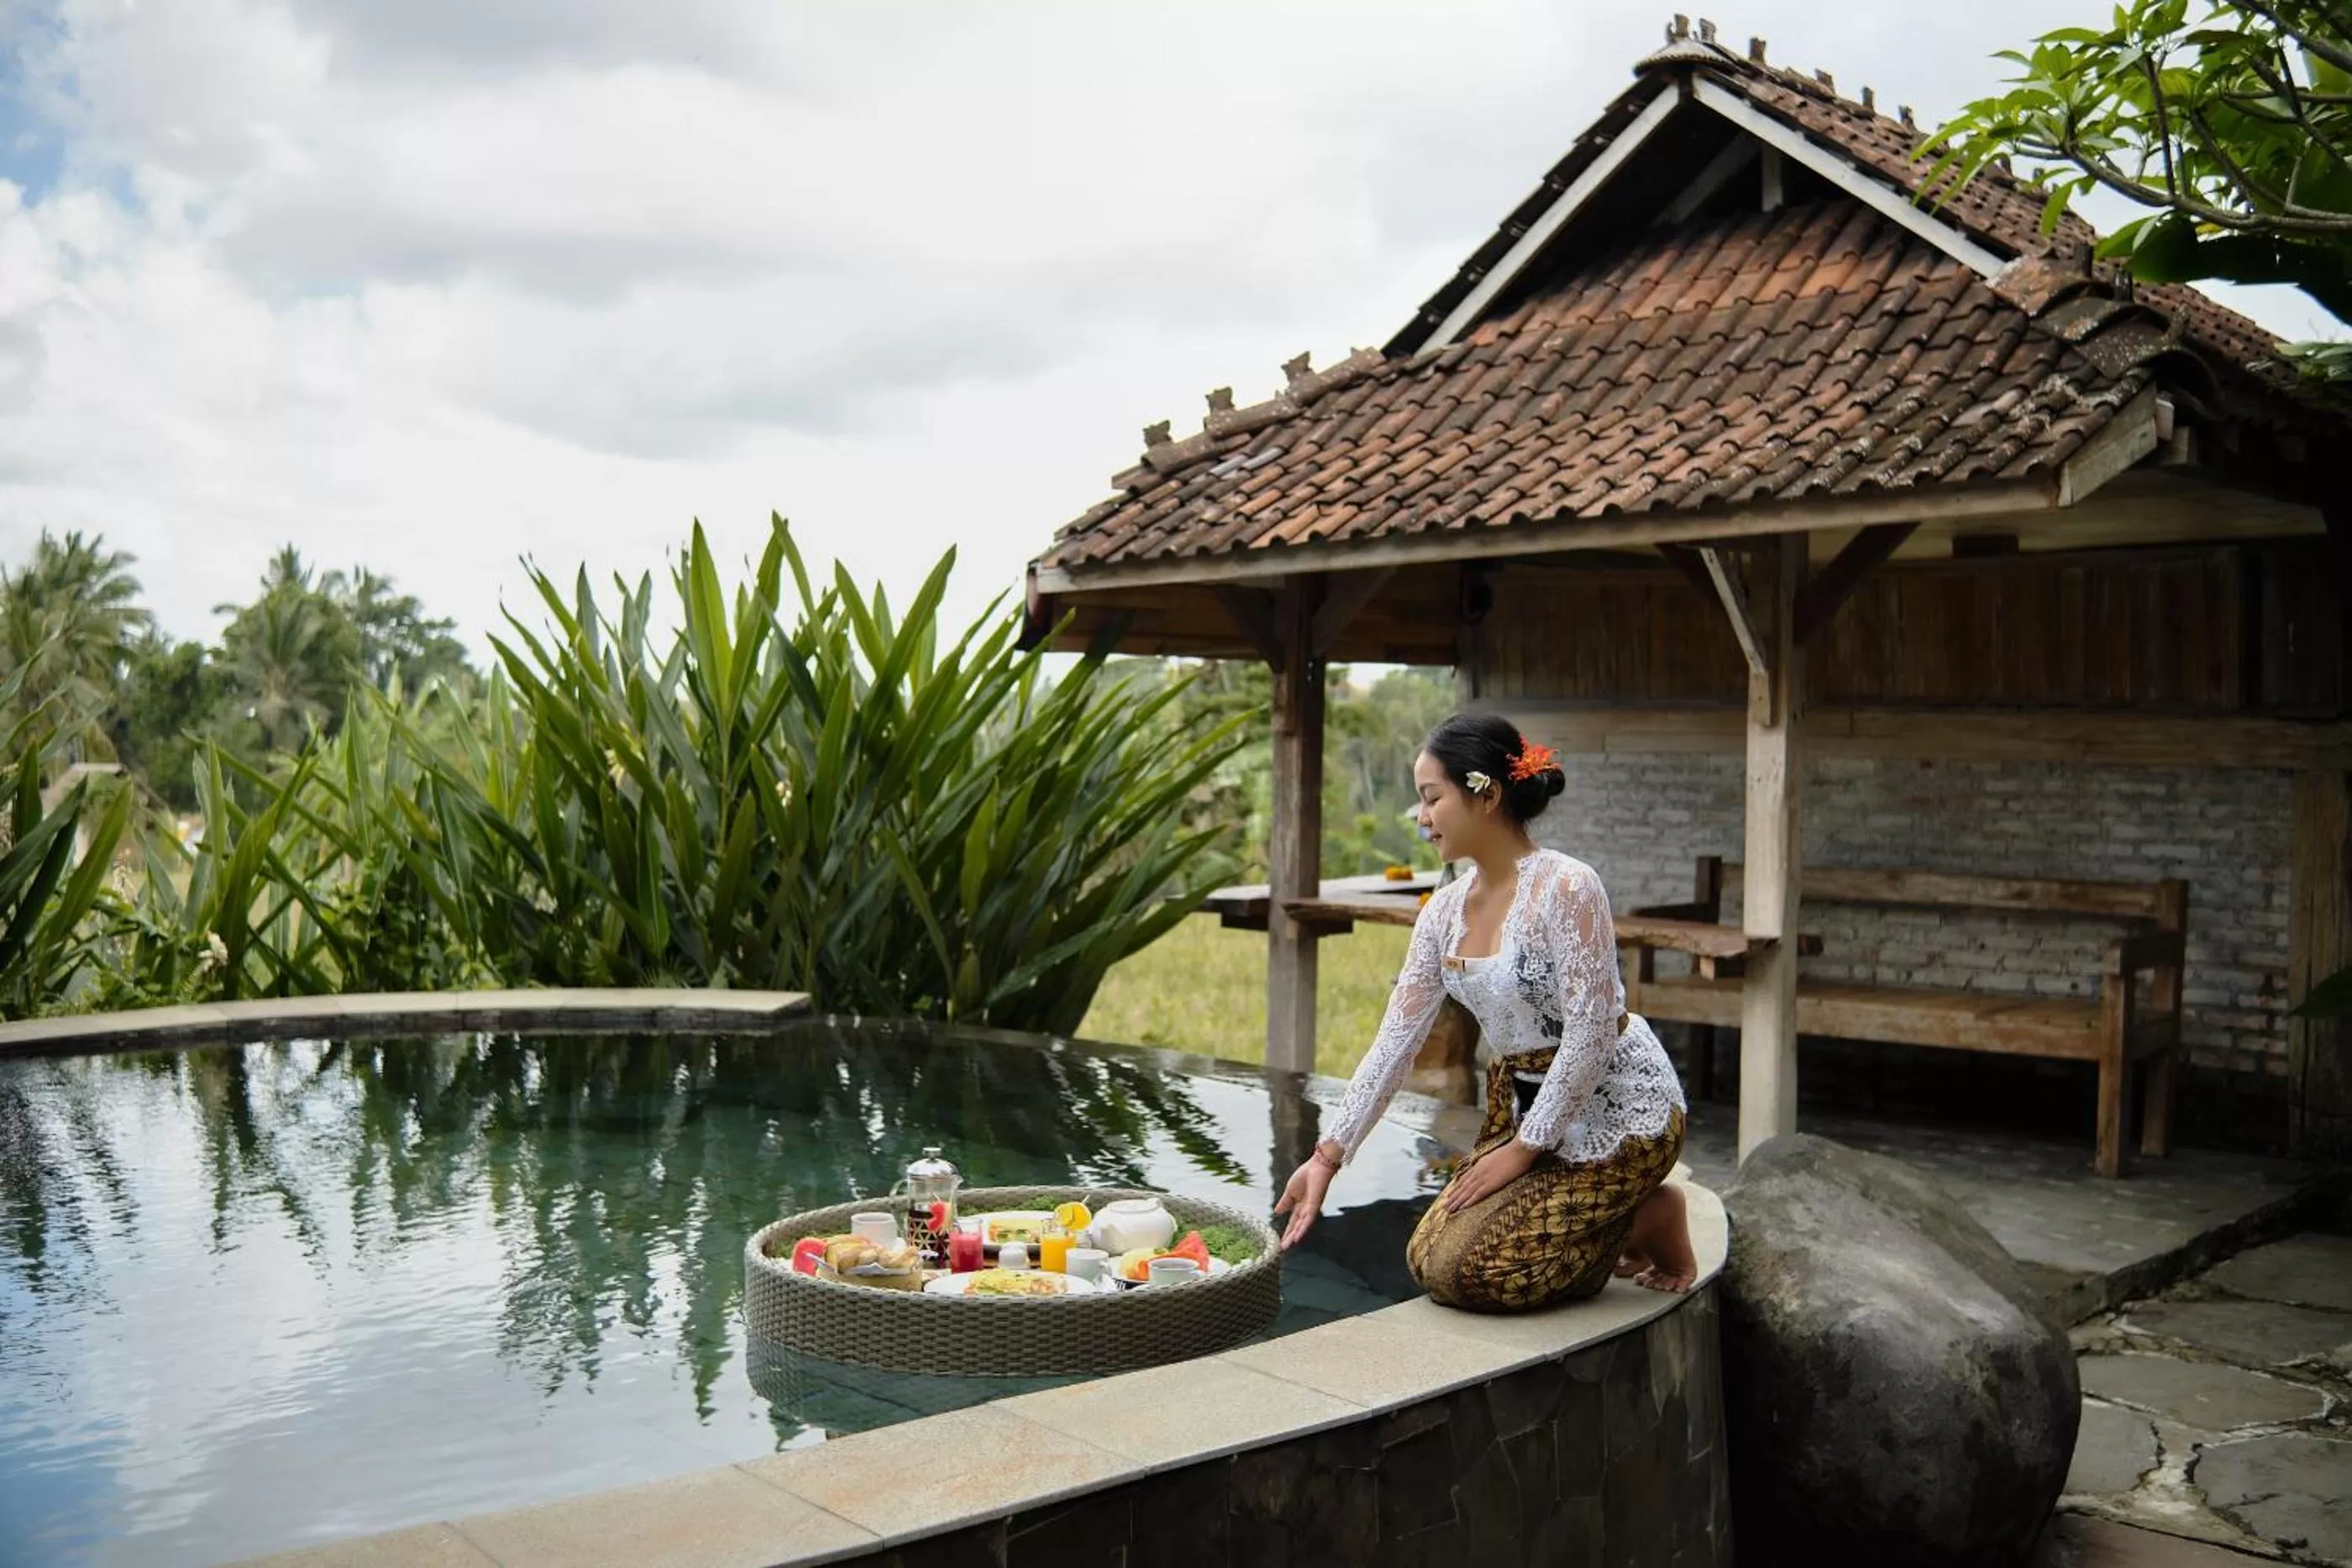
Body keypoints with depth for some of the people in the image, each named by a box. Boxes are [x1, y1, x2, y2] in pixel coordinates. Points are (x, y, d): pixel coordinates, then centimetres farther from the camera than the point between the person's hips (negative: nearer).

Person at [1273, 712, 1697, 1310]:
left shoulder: (1565, 888, -22)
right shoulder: (1445, 911, 2)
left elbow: (1591, 1034, -23)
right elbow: (1396, 1042, 2)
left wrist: (1522, 1149, -17)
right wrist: (1328, 1156, -2)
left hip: (1617, 1106, -8)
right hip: (1524, 1105, 8)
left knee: (1468, 1272, -14)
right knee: (1429, 1258, 2)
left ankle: (1652, 1219, 6)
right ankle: (1615, 1218, 17)